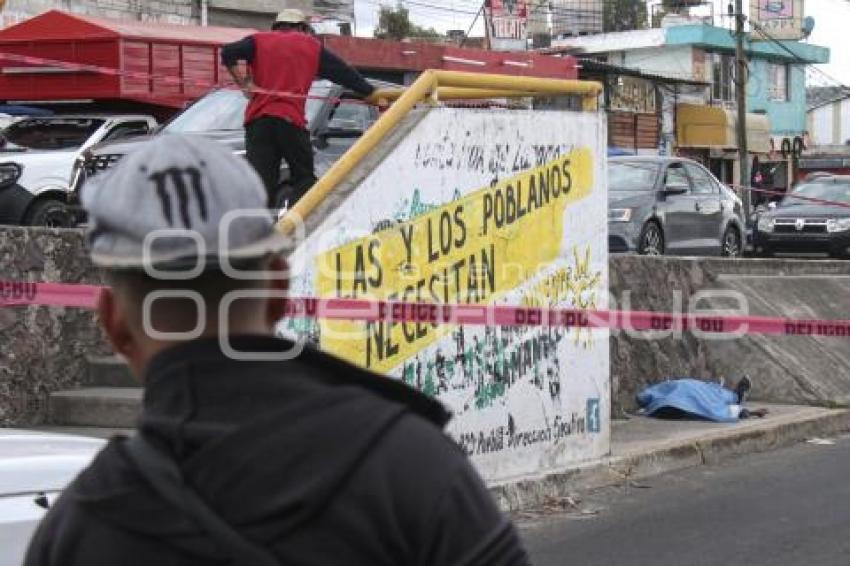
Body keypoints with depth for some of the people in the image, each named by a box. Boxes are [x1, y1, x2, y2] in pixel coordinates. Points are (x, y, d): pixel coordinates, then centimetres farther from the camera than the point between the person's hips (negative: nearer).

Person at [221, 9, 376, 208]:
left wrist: (243, 82, 0)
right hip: (291, 120, -2)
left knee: (261, 182, 1)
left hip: (257, 117, 2)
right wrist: (371, 93, 22)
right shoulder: (311, 45, 15)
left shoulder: (259, 41, 16)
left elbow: (228, 53, -2)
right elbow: (344, 72, 17)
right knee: (304, 179, 8)